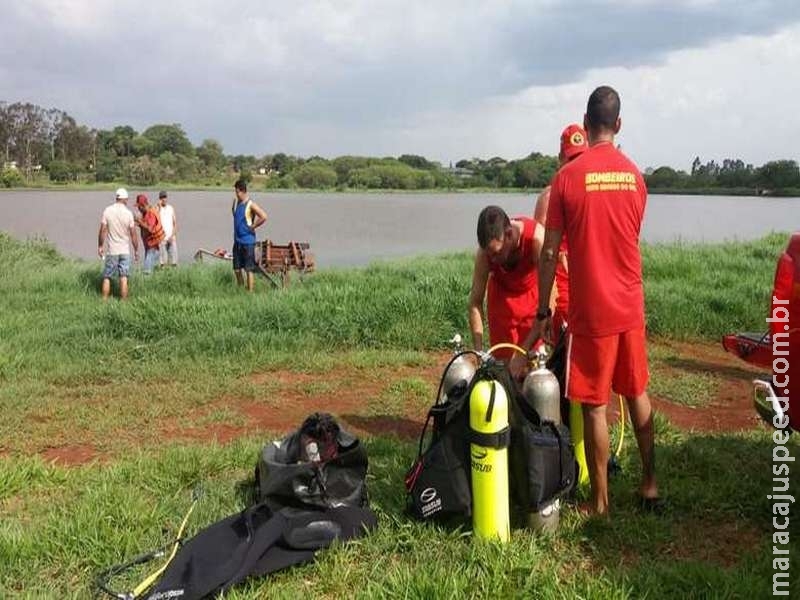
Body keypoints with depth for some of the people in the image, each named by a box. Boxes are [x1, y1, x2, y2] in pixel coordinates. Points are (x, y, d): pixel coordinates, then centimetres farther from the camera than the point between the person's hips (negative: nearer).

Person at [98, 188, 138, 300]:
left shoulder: (107, 211, -7)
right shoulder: (128, 213, -7)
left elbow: (103, 231, -6)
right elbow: (133, 234, -4)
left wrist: (100, 246, 6)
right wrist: (136, 250, 6)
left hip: (111, 250, 0)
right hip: (125, 250, 0)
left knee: (107, 277, 10)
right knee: (123, 278, 3)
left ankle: (104, 301, 11)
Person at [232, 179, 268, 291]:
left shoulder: (250, 205, -14)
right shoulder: (235, 202, 8)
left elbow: (264, 217, -24)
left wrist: (253, 226, -14)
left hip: (248, 241, -7)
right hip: (237, 240, 7)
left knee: (249, 269, -2)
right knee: (237, 269, 12)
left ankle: (250, 292, 3)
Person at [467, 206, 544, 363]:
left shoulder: (537, 237, -37)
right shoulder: (485, 252, -29)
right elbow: (475, 301, -22)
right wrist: (479, 352, -27)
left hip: (532, 293, -1)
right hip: (501, 294, 1)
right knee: (502, 360, -2)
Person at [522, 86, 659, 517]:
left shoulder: (568, 176, -10)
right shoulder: (635, 175, 4)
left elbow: (549, 253, -9)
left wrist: (543, 312, 0)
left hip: (591, 311, -4)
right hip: (631, 306, 5)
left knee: (594, 407, 4)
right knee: (637, 395, 19)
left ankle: (600, 501, 13)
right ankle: (650, 483, 27)